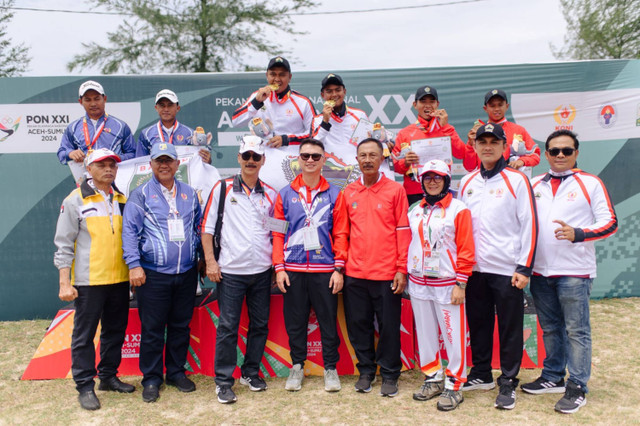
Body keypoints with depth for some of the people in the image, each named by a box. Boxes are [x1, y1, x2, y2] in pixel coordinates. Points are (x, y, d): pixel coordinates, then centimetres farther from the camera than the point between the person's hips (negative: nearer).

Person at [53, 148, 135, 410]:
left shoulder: (122, 200, 10)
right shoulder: (76, 200, -4)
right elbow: (63, 244, -5)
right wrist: (65, 282, -10)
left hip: (119, 279, 5)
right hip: (88, 281, -5)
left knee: (115, 331, 14)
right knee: (84, 334, 4)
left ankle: (108, 376, 29)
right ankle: (85, 386, 16)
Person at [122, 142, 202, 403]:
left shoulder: (189, 194, 12)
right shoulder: (141, 195, -1)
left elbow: (198, 228, 19)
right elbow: (129, 232, -5)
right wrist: (134, 264, -13)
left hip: (187, 273, 4)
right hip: (153, 274, -3)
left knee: (181, 325, 13)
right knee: (152, 329, 4)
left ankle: (176, 372, 28)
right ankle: (151, 378, 18)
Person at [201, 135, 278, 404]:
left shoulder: (270, 195, 9)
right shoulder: (223, 189, 0)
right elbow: (207, 227, 0)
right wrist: (210, 261, -7)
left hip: (262, 271, 4)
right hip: (230, 271, -3)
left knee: (260, 324, 11)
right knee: (228, 327, 0)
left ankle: (251, 373, 29)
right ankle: (223, 381, 13)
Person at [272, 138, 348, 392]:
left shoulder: (334, 195, 4)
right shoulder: (285, 194, 7)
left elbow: (341, 234, 2)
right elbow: (278, 233, 6)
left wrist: (338, 268, -5)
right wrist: (279, 267, -1)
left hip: (325, 269, -1)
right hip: (293, 269, 1)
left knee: (328, 321, 6)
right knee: (294, 321, 9)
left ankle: (330, 368, 22)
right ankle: (297, 366, 26)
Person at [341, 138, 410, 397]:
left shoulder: (395, 190, -1)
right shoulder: (348, 193, 8)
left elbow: (403, 231, -3)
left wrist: (402, 269, -7)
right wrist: (341, 265, 5)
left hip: (386, 273, -3)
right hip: (355, 273, 3)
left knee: (389, 327, 6)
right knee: (359, 325, 11)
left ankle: (389, 374, 23)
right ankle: (366, 371, 28)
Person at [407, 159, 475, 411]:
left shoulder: (459, 209, -6)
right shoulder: (415, 211, 10)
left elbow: (466, 250, -8)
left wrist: (460, 284, -11)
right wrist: (407, 275, 10)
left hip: (447, 284, -5)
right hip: (418, 283, 5)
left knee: (453, 335, 0)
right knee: (425, 333, 13)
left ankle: (454, 385, 15)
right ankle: (433, 378, 28)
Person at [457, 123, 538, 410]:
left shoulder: (517, 180, -4)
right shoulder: (467, 182, 10)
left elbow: (529, 224, -7)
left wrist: (524, 267, -12)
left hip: (507, 270, -4)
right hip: (474, 268, 5)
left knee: (510, 328, 4)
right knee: (478, 324, 14)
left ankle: (508, 383, 17)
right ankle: (481, 375, 30)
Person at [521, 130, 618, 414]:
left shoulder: (591, 184, 0)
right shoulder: (535, 185, 12)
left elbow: (610, 222, -4)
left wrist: (578, 234, -20)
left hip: (575, 272, -4)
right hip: (540, 271, 4)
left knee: (576, 330, 1)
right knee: (550, 328, 15)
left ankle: (577, 388, 11)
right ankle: (553, 377, 28)